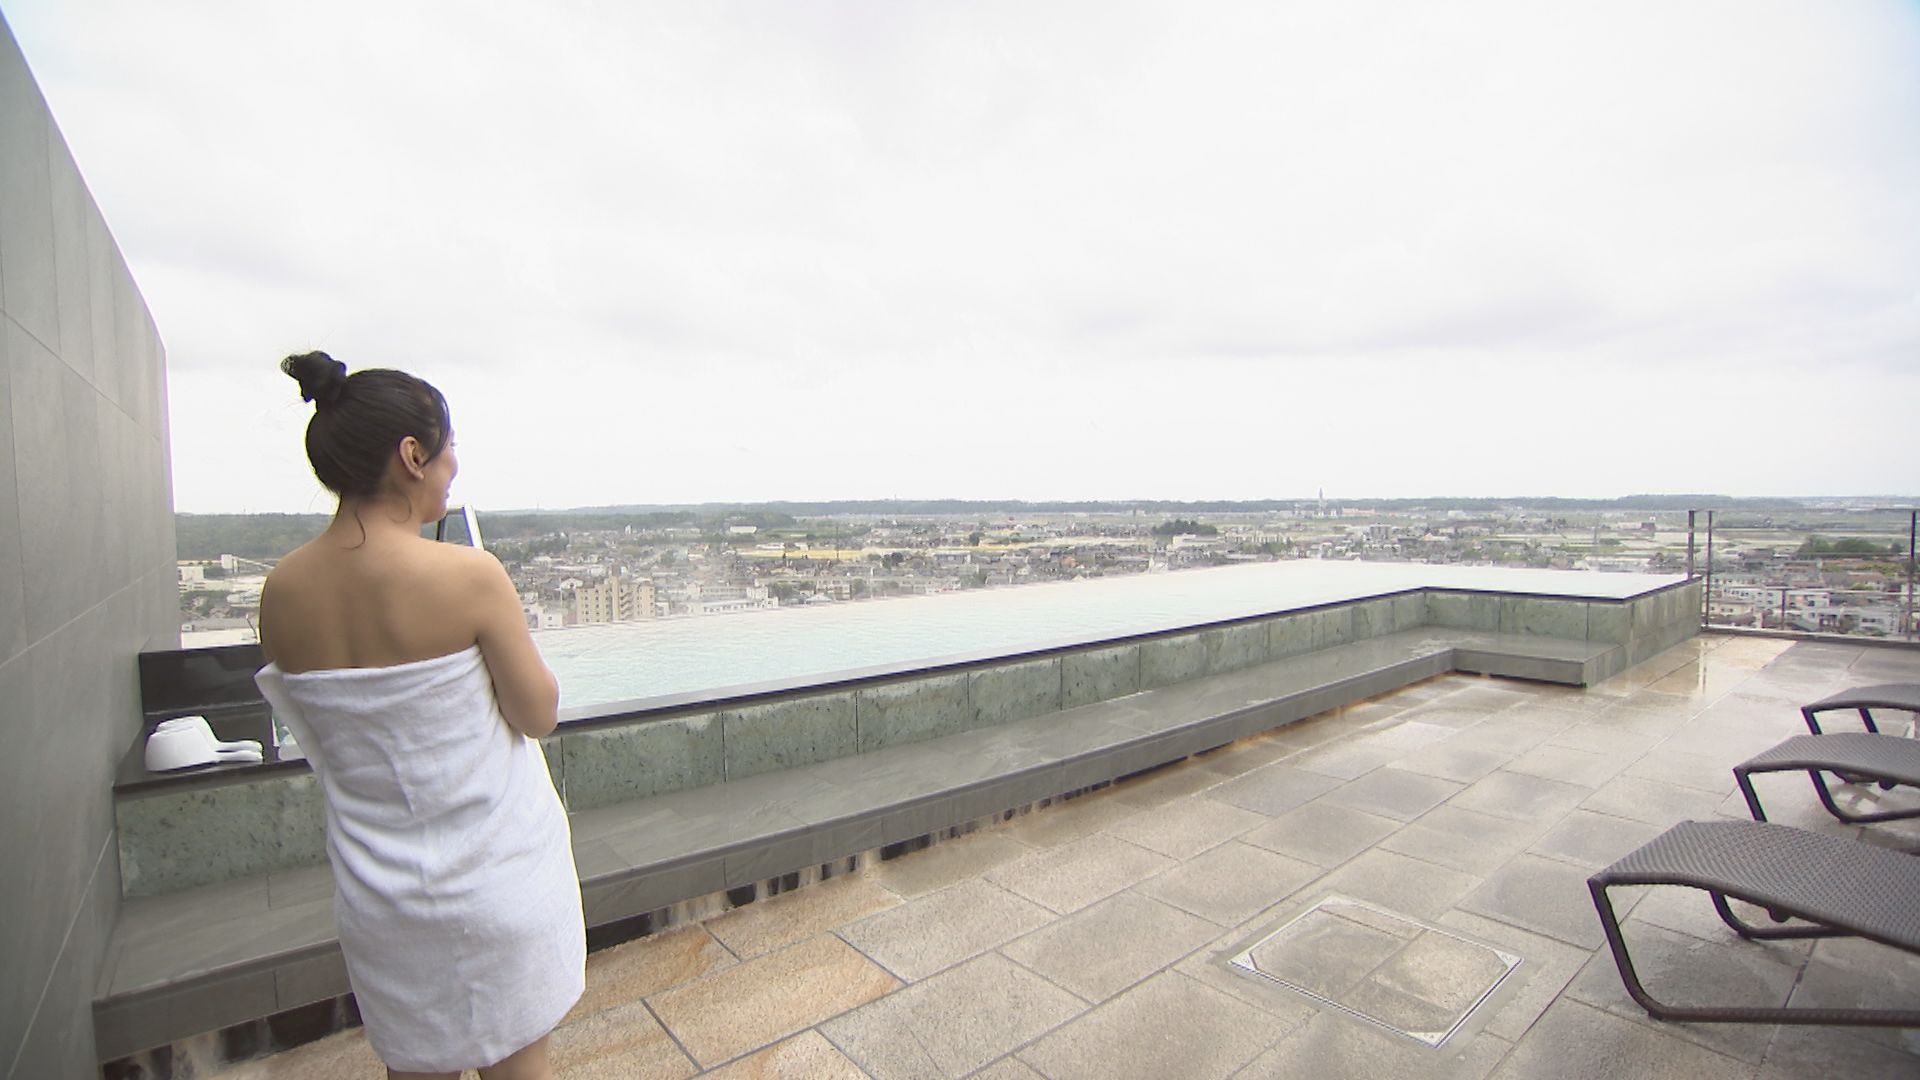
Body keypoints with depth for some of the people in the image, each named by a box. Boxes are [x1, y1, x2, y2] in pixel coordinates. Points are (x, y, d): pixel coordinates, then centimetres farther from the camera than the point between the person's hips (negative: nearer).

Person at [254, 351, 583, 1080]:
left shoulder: (282, 593, -8)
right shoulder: (469, 576, -24)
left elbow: (318, 733, 5)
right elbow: (539, 714, -13)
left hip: (377, 886, 4)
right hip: (493, 878, -4)